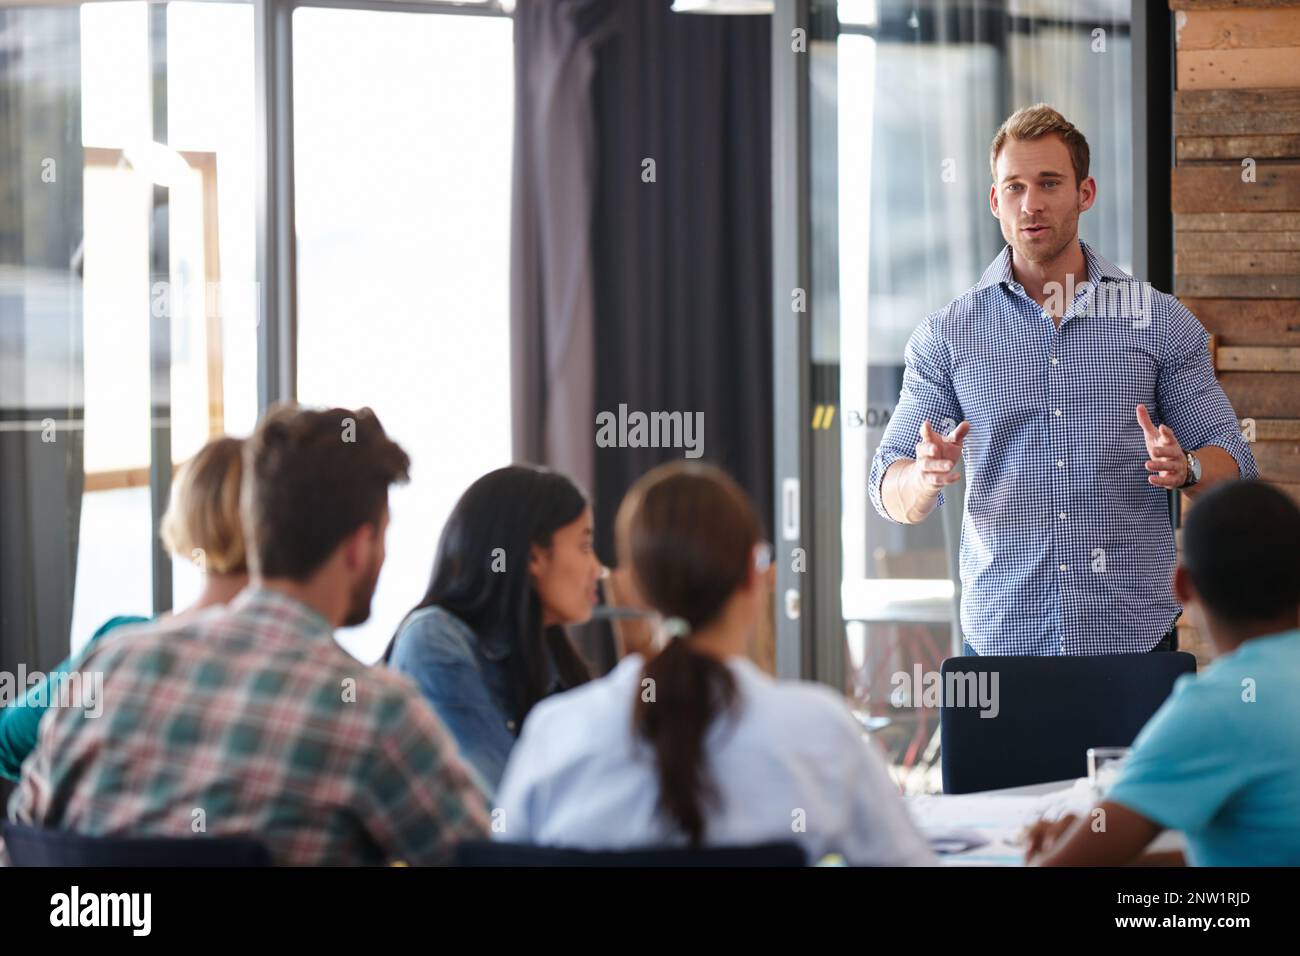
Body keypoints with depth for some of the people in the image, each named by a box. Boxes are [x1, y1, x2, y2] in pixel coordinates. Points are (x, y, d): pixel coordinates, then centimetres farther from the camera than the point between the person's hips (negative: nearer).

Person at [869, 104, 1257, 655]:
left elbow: (1232, 466, 6)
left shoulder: (1161, 321, 5)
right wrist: (927, 476, -20)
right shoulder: (947, 335, 4)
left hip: (1135, 632, 0)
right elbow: (894, 497, 4)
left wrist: (1183, 468, -17)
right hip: (1002, 635, 0)